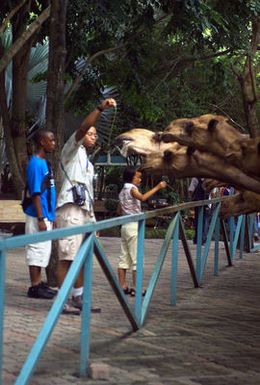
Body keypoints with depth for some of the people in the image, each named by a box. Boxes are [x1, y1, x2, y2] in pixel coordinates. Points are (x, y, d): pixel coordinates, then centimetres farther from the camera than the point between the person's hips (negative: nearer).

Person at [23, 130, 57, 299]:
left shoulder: (45, 163, 14)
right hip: (38, 216, -9)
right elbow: (35, 193, -18)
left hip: (46, 216, 9)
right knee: (37, 250, -5)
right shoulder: (36, 164, -15)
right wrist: (40, 219, -20)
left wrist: (50, 217, 18)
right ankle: (35, 287, 0)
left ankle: (39, 284, 19)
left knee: (43, 250, 13)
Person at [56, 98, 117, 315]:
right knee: (67, 257, -11)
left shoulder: (89, 164, 28)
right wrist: (100, 108, -26)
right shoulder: (72, 151, 5)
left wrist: (93, 220, 20)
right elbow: (82, 128, -14)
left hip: (85, 213, 9)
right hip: (70, 209, -9)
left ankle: (78, 299, 14)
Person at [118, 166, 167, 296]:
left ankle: (123, 287, 8)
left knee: (124, 258, 7)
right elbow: (142, 197, -32)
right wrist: (157, 187, -32)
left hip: (125, 226, 9)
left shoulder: (123, 191, 15)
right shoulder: (132, 188, -11)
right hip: (134, 226, -9)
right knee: (137, 259, -6)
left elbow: (120, 210, 19)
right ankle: (135, 288, -7)